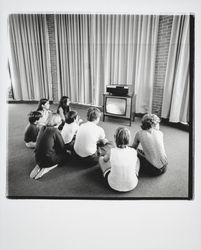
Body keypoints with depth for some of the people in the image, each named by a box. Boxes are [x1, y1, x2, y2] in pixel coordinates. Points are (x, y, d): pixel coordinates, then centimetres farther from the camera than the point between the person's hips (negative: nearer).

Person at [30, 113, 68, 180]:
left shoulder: (43, 128, 4)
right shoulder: (56, 131, -15)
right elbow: (62, 148, -6)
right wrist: (66, 152, 15)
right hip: (48, 159, -7)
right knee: (65, 155, 16)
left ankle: (39, 166, 9)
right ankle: (46, 169, -3)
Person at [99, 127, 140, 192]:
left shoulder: (111, 152, -22)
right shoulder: (134, 152, -18)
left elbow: (105, 160, 4)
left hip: (114, 185, -1)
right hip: (131, 185, 2)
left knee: (101, 158, 22)